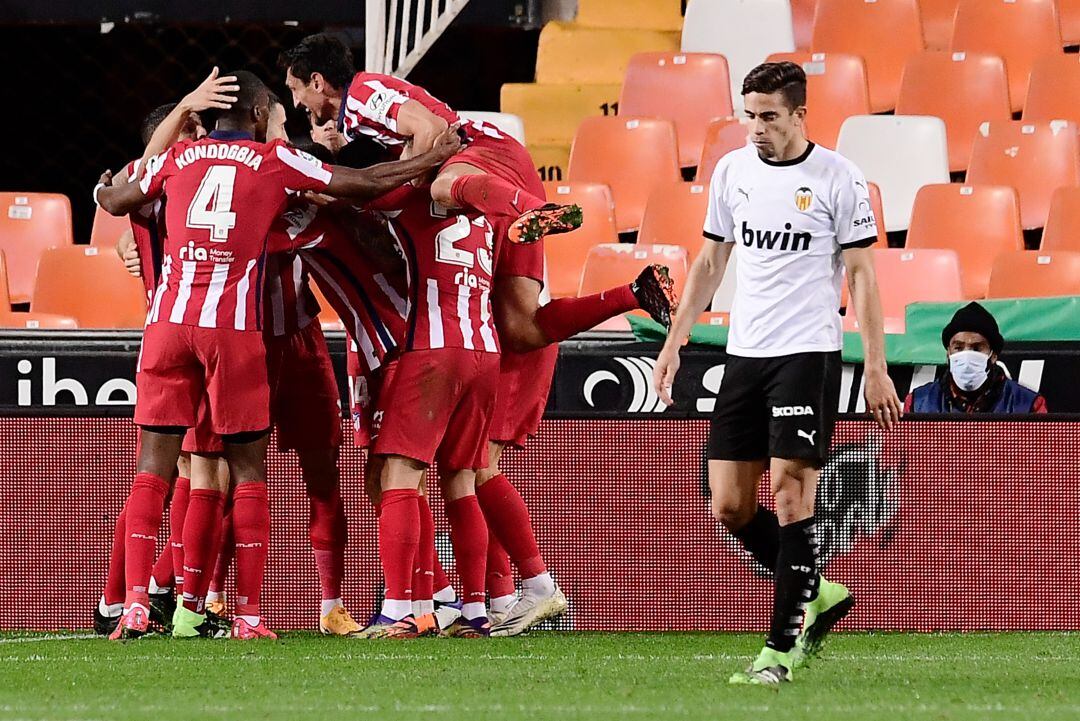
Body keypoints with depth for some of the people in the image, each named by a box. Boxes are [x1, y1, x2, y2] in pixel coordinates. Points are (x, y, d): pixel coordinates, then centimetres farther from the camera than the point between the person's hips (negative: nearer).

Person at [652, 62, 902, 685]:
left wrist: (876, 369, -8)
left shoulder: (838, 178, -6)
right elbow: (711, 261, 19)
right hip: (744, 354, 6)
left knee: (790, 495, -13)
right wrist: (675, 342, 14)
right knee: (730, 506, 2)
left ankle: (782, 647, -8)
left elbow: (862, 275, -4)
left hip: (809, 353, -6)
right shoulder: (733, 170, 9)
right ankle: (815, 593, 22)